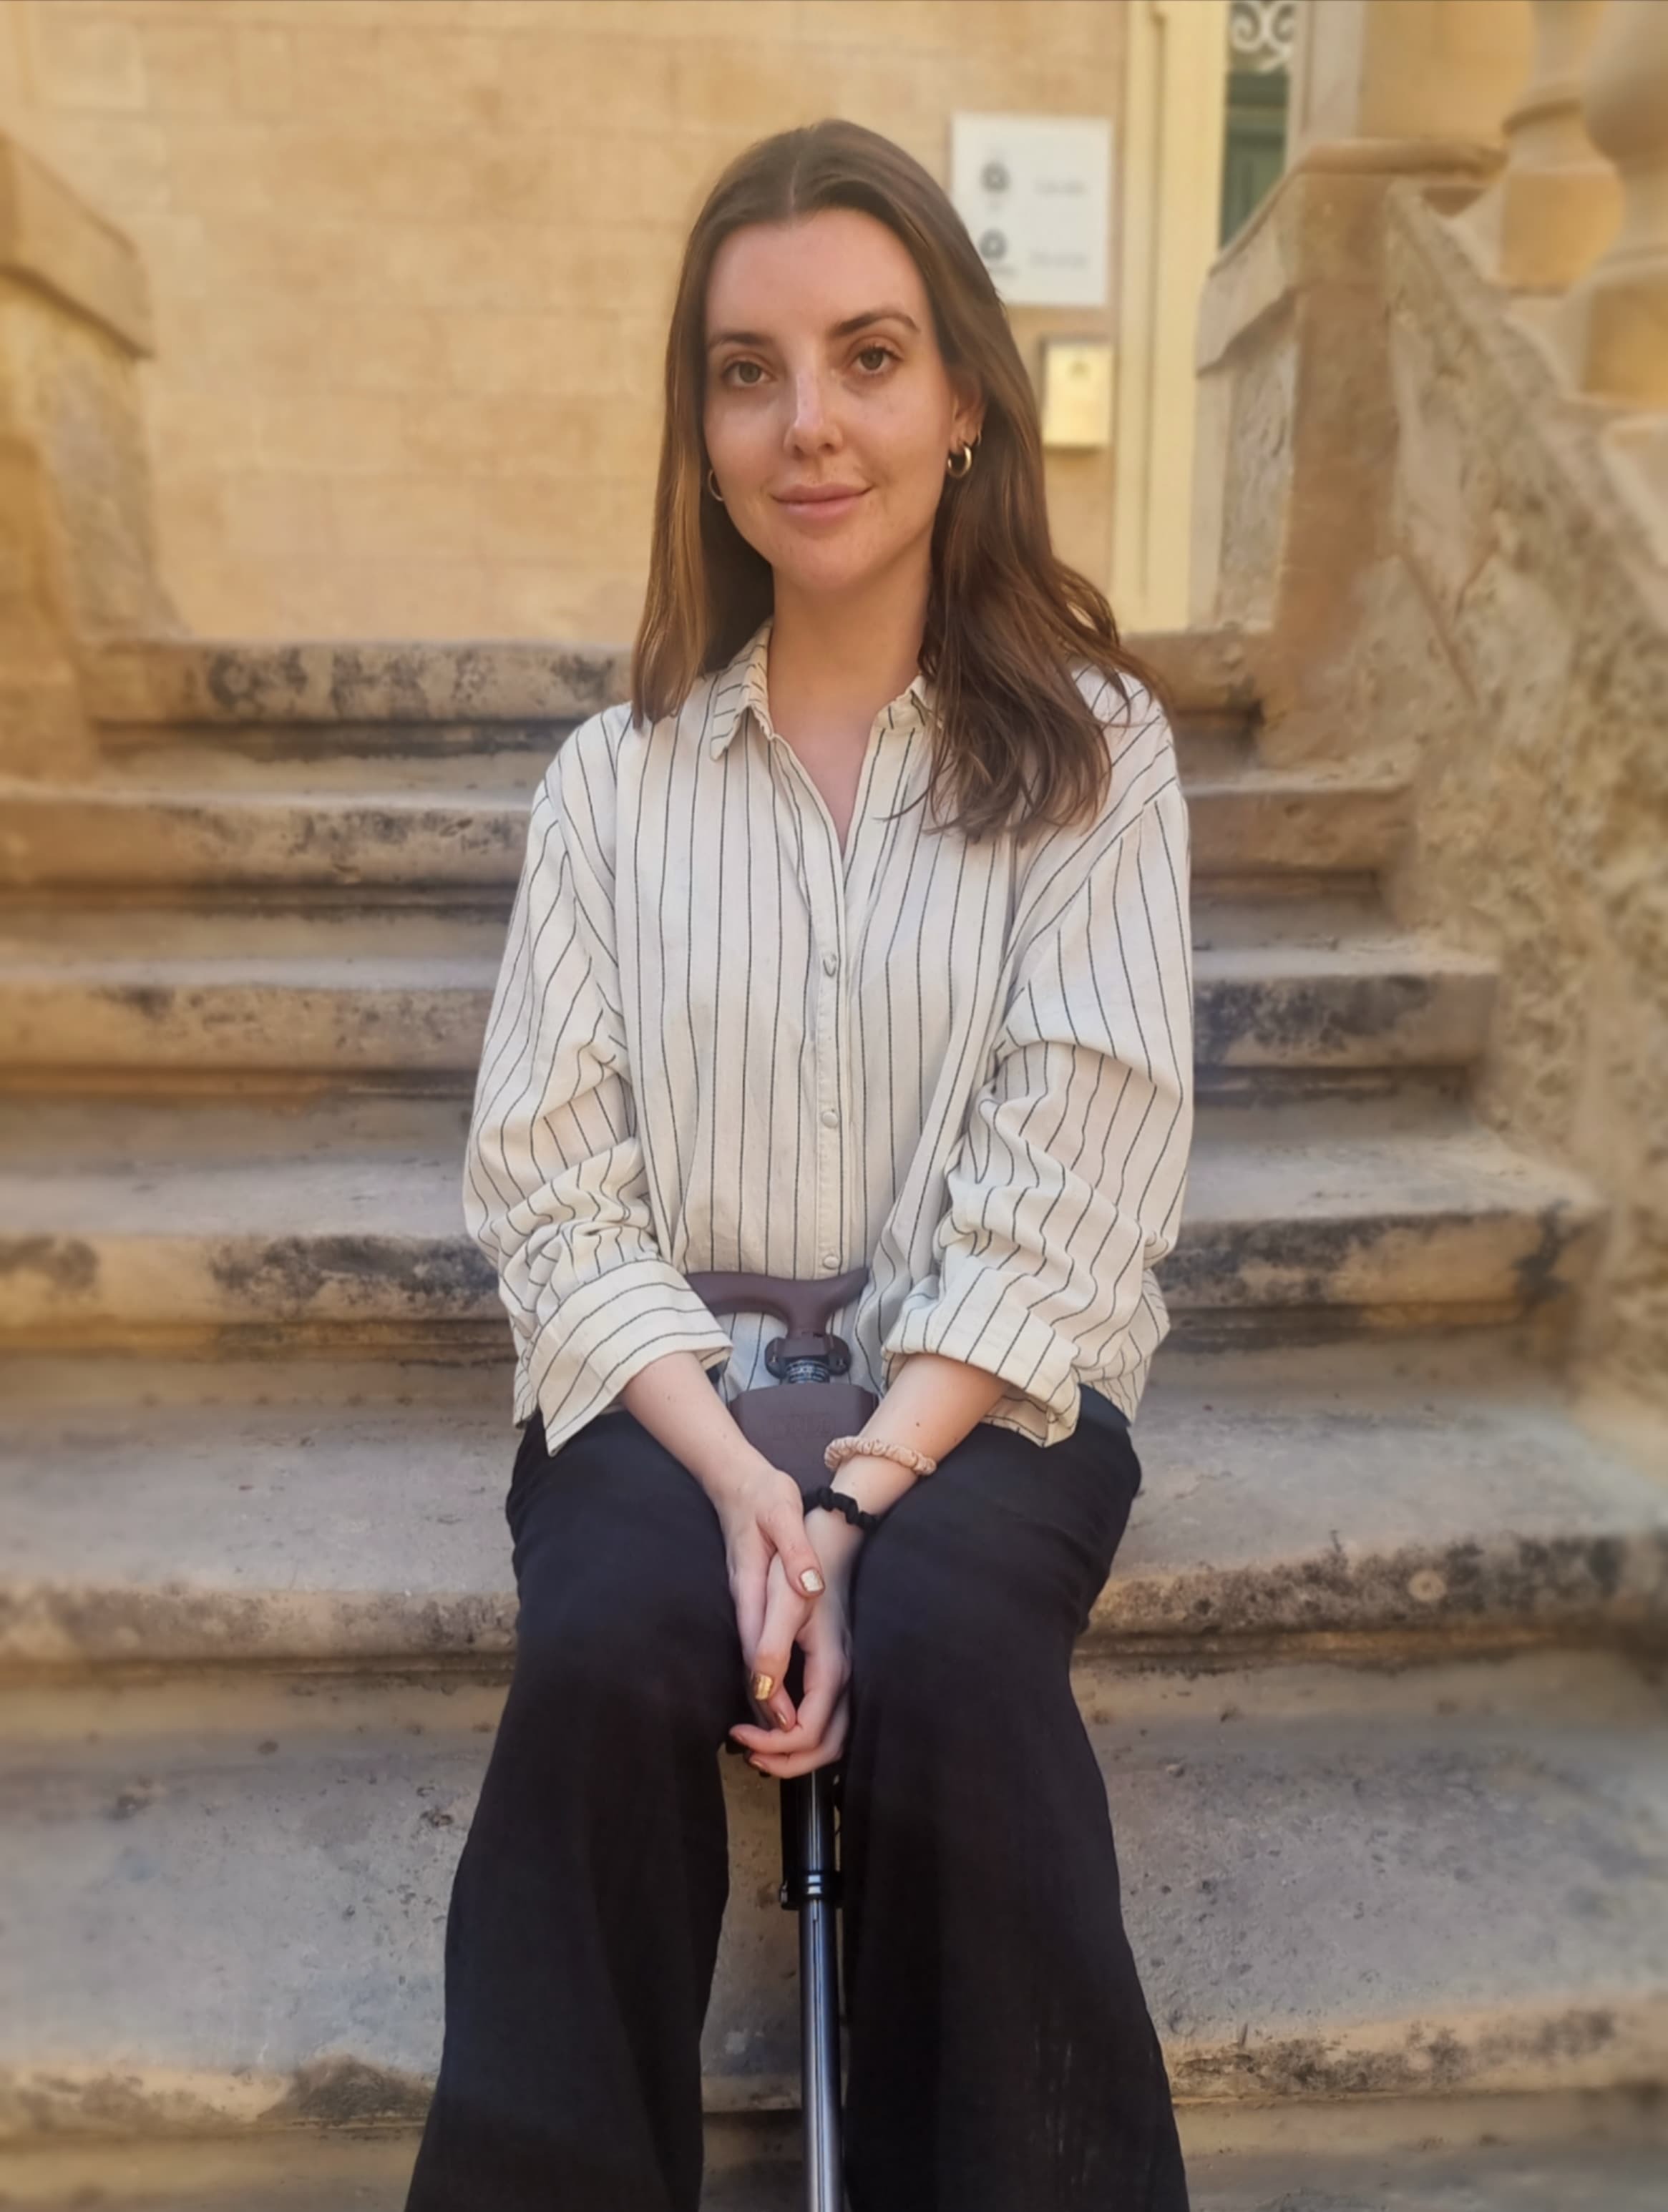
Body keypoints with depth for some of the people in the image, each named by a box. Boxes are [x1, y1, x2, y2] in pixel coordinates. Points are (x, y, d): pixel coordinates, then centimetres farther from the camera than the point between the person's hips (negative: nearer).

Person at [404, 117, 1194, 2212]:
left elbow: (1060, 1198, -7)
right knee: (611, 1655, -27)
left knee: (947, 1650, -29)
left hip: (983, 1391, 0)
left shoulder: (1092, 748, 1)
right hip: (675, 1383, 1)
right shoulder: (616, 780, 5)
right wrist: (733, 1474, -17)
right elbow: (549, 1184, -2)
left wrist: (867, 1492, -18)